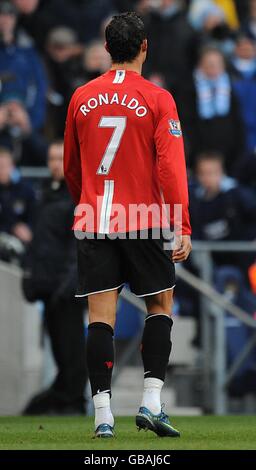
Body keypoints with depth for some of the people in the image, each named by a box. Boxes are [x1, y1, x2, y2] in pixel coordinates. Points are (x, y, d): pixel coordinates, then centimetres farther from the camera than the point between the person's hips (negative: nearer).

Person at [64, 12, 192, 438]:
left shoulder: (82, 98, 7)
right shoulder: (157, 99, -5)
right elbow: (171, 166, -12)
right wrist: (182, 228, -13)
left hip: (92, 223, 3)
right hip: (143, 222, -3)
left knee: (101, 316, 1)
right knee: (161, 304, 12)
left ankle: (103, 415, -4)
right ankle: (151, 402, 1)